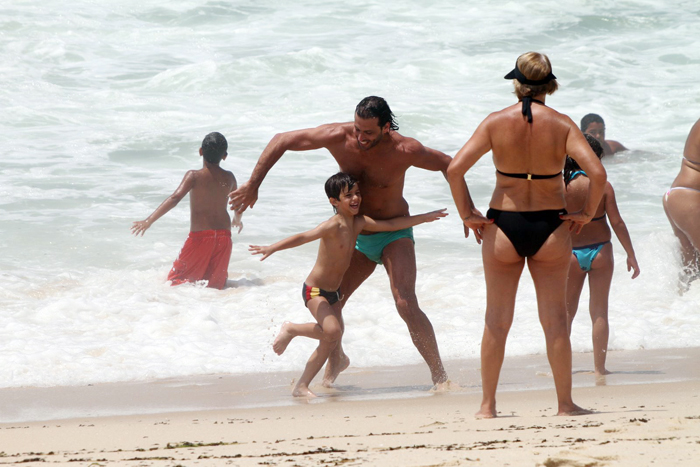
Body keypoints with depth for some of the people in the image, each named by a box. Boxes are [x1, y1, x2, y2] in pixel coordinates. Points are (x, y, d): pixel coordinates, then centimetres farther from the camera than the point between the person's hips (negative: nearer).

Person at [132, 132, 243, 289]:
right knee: (215, 284, 11)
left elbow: (175, 198, -21)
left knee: (177, 279, 2)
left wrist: (149, 220, -22)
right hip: (224, 235, 4)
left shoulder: (193, 176, -8)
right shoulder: (228, 177, 5)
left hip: (200, 235, -4)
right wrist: (237, 220, 46)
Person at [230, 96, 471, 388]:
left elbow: (449, 165, -10)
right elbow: (281, 141, -9)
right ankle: (336, 361, 31)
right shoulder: (338, 137, -19)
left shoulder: (404, 150, -26)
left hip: (394, 234, -4)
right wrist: (253, 185, -13)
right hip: (355, 236, 4)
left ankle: (439, 376, -14)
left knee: (406, 305, -23)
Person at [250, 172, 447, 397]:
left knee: (329, 341, 5)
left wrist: (425, 217, 12)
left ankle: (301, 386, 13)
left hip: (333, 291, 8)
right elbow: (302, 237, -31)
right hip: (315, 290, -8)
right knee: (333, 331, -24)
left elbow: (392, 224, 9)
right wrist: (272, 248, -44)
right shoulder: (333, 226, -22)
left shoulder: (358, 223, 0)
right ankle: (290, 330, 0)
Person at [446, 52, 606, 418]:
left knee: (497, 319, 10)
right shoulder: (561, 125, -6)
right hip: (550, 226, 0)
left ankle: (487, 405, 13)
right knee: (555, 319, 8)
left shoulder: (496, 122, -6)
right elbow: (597, 173, -16)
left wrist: (467, 215, -3)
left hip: (503, 225, 0)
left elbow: (454, 170, -13)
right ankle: (565, 404, 11)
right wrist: (586, 213, -2)